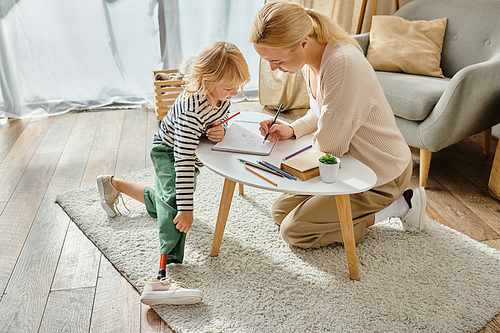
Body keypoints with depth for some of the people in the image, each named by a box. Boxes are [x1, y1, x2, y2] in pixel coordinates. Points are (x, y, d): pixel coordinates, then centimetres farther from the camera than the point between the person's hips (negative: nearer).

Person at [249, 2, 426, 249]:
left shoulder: (343, 65, -33)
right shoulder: (310, 60, -4)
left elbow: (328, 147, -28)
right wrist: (291, 130, -5)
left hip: (382, 174, -9)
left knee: (293, 231, -7)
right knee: (280, 211, 13)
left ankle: (398, 206, 1)